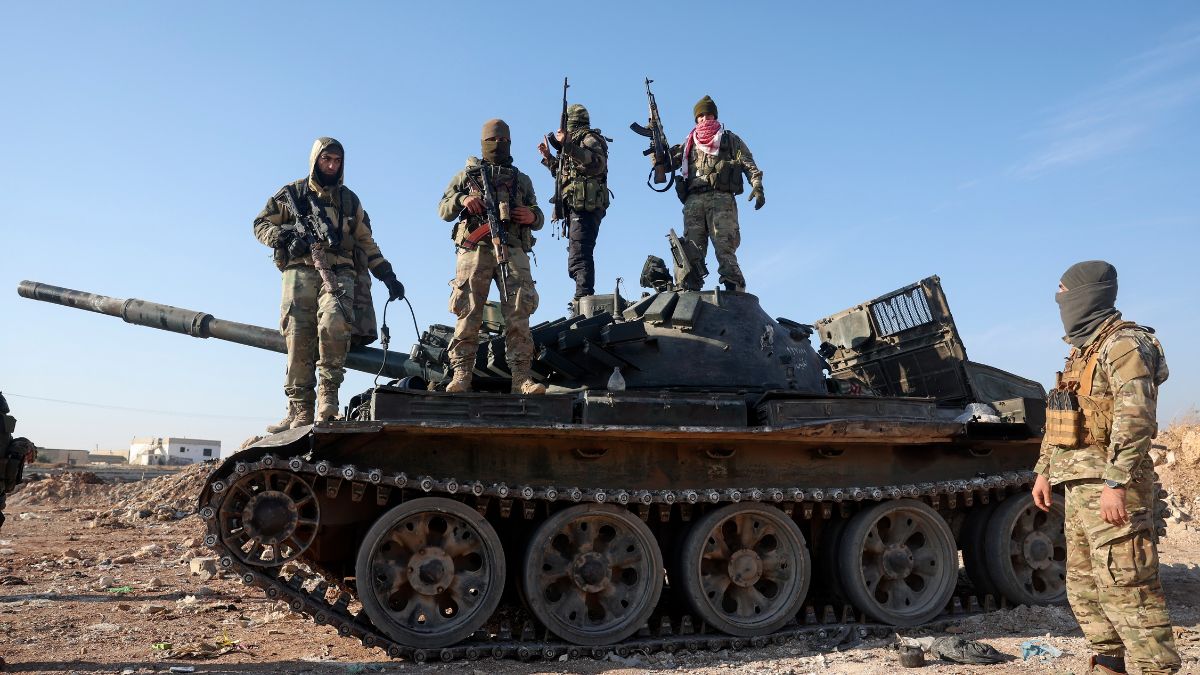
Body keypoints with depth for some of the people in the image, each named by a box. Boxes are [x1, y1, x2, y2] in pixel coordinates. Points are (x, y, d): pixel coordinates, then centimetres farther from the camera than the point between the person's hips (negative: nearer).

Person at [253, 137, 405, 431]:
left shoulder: (349, 200, 22)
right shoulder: (292, 193, 16)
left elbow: (366, 243, 24)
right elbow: (260, 224, 17)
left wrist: (388, 276, 16)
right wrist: (283, 236, -5)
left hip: (339, 273, 0)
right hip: (300, 272, 0)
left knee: (333, 324, -27)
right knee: (298, 339, -10)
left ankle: (328, 395, -18)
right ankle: (300, 408, -7)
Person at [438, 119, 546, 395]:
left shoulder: (522, 180, 28)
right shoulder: (467, 174, 23)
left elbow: (538, 217, 28)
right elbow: (444, 210, 18)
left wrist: (532, 217, 2)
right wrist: (461, 199, -4)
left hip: (513, 250, 1)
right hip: (475, 248, -1)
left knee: (518, 314, -14)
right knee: (469, 313, -11)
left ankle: (521, 378, -18)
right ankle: (461, 375, -12)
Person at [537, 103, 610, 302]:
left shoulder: (589, 138, 0)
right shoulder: (576, 142, 28)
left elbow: (597, 164, -21)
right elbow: (566, 175, 38)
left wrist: (568, 145, -22)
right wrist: (548, 157, 33)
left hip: (585, 206, -10)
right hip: (577, 209, 10)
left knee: (578, 258, -21)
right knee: (579, 258, 10)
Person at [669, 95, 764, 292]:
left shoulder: (730, 139, 21)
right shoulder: (689, 144, 30)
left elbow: (749, 165, 10)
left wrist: (757, 186, -6)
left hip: (721, 197, -3)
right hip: (693, 200, 3)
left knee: (724, 247, -17)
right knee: (692, 250, -6)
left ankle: (735, 291, -24)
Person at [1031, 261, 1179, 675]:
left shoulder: (1123, 344, -11)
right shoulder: (1081, 350, 18)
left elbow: (1135, 419, -22)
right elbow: (1058, 422, 22)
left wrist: (1116, 483, -26)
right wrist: (1044, 471, 19)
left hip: (1109, 487, -10)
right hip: (1079, 487, 10)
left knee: (1126, 589, -7)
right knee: (1084, 589, 15)